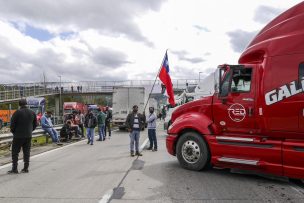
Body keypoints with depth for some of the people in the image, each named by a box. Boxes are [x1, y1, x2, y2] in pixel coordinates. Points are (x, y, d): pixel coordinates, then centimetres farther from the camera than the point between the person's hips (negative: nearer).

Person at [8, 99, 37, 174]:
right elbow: (35, 124, 10)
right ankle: (26, 168, 14)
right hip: (28, 136, 5)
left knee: (15, 152, 6)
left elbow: (12, 124, -9)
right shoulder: (32, 113, 4)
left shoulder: (17, 112, -12)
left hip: (18, 136, -4)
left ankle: (14, 169, 7)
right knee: (26, 152, 10)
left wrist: (13, 132, 7)